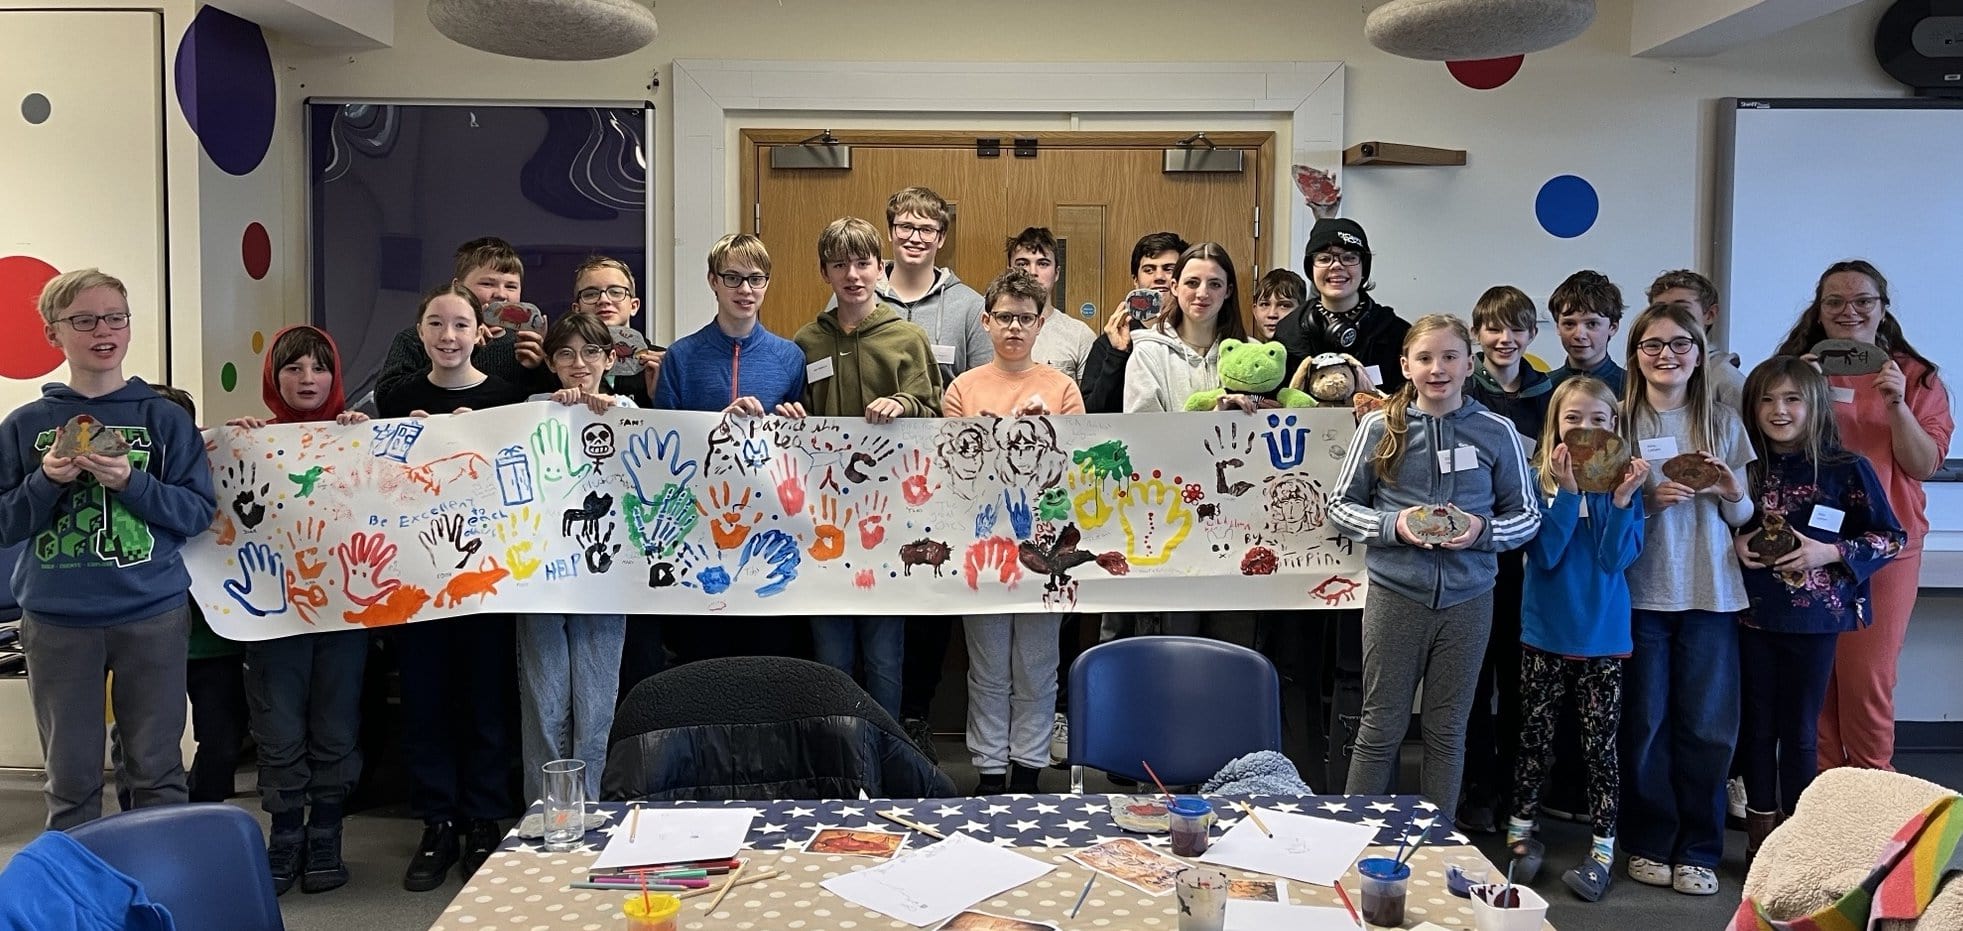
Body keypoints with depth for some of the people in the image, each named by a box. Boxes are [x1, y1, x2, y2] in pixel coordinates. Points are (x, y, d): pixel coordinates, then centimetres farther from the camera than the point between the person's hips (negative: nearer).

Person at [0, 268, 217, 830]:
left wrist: (131, 483, -18)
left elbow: (200, 512, -4)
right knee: (70, 780, 10)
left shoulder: (164, 418, 1)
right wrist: (47, 482, -14)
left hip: (153, 616, -1)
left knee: (157, 772, 8)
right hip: (56, 621, 1)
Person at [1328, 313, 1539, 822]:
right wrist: (1393, 526, -15)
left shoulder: (1496, 432, -1)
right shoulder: (1379, 427, -3)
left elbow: (1527, 514, 5)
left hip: (1468, 599, 1)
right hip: (1395, 594, -1)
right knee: (1382, 727, 6)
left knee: (1447, 730, 13)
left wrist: (1483, 530, -15)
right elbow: (1341, 505, 2)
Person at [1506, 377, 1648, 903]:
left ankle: (1603, 849, 13)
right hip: (1545, 631, 0)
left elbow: (1618, 557, -11)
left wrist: (1622, 497, -22)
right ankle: (1520, 830, 25)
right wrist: (1567, 490, -22)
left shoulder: (1623, 479, -1)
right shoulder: (1539, 479, -4)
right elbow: (1545, 554, -15)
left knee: (1601, 744, 4)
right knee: (1536, 738, 9)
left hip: (1603, 633, 0)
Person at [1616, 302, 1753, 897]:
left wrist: (1730, 490, -10)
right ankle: (1649, 844, 18)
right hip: (1641, 594, -1)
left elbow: (1741, 518, 11)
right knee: (1646, 724, 5)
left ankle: (1698, 850, 16)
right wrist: (1648, 500, -16)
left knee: (1707, 726, 3)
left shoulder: (1724, 423, 7)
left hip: (1711, 596, 2)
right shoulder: (1620, 423, 1)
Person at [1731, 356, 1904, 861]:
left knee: (1800, 730, 6)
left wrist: (1829, 553, -16)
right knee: (1757, 726, 9)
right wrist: (1735, 543, -7)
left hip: (1815, 617, -2)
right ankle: (1760, 834, 21)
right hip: (1753, 615, 2)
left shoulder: (1847, 469, -6)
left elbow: (1892, 537, -4)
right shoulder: (1746, 468, 3)